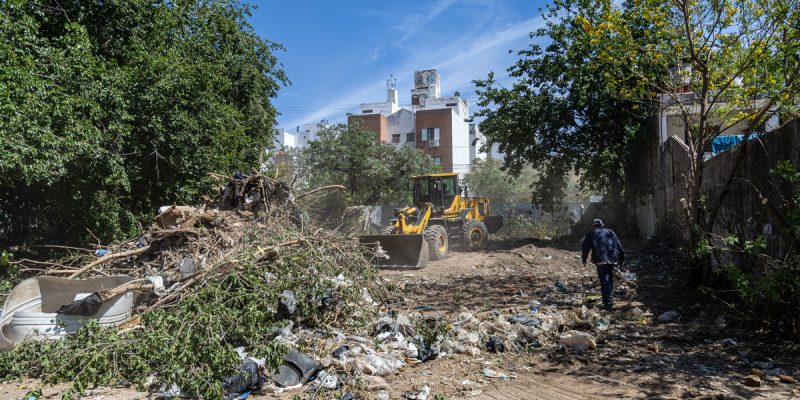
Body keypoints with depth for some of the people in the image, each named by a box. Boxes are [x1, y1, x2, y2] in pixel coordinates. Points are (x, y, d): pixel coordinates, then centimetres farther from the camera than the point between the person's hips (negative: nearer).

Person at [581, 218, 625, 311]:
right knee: (610, 279, 17)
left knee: (604, 281, -4)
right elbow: (619, 245, 18)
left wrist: (584, 258, 18)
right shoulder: (610, 232, 22)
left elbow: (585, 246, 9)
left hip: (601, 260, -3)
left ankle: (608, 304, -9)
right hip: (612, 259, 3)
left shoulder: (591, 233, 14)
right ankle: (610, 300, 24)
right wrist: (621, 258, 21)